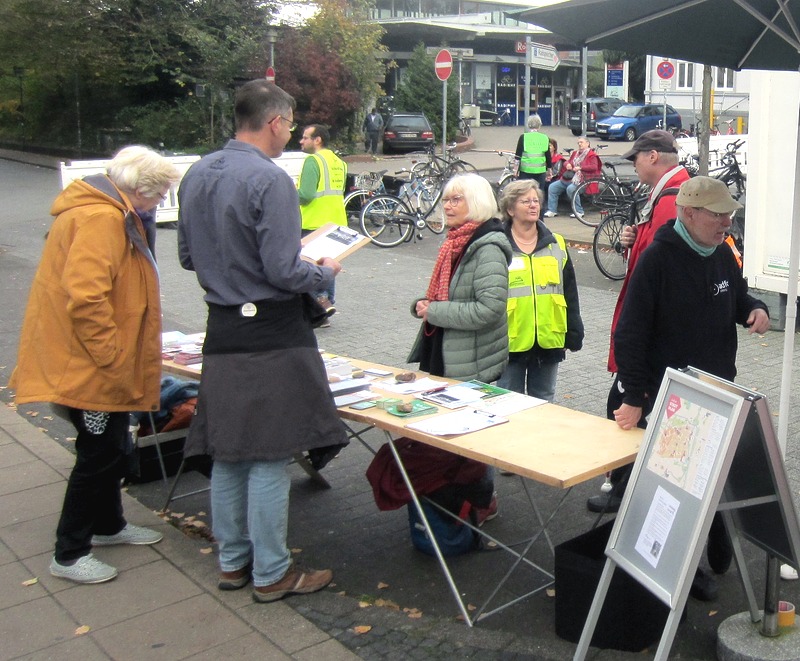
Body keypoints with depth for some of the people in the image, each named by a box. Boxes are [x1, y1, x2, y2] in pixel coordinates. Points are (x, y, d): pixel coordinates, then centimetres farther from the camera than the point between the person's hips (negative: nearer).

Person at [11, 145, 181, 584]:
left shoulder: (114, 214, 13)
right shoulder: (101, 218, -21)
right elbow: (85, 297, -30)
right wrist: (112, 358, -22)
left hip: (99, 365, 10)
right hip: (90, 366, -10)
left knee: (113, 449, 21)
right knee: (100, 454, 0)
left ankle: (108, 525, 39)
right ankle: (69, 555, 13)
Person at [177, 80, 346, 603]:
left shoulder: (197, 175, 7)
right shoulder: (270, 179, -17)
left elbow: (188, 256, 15)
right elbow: (283, 272, -20)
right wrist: (325, 272, -1)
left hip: (222, 330, 8)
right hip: (272, 336, -8)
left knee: (227, 452, 15)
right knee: (269, 457, 1)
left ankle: (233, 561, 27)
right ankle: (271, 574, 13)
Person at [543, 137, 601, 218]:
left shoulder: (591, 155, 1)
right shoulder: (575, 153, 23)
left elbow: (594, 167, -13)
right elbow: (567, 162, 32)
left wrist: (580, 168, -18)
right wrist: (567, 164, 6)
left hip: (580, 180, -8)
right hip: (568, 178, 8)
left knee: (570, 189, -37)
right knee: (552, 186, -7)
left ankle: (579, 211, -24)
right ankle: (552, 210, -6)